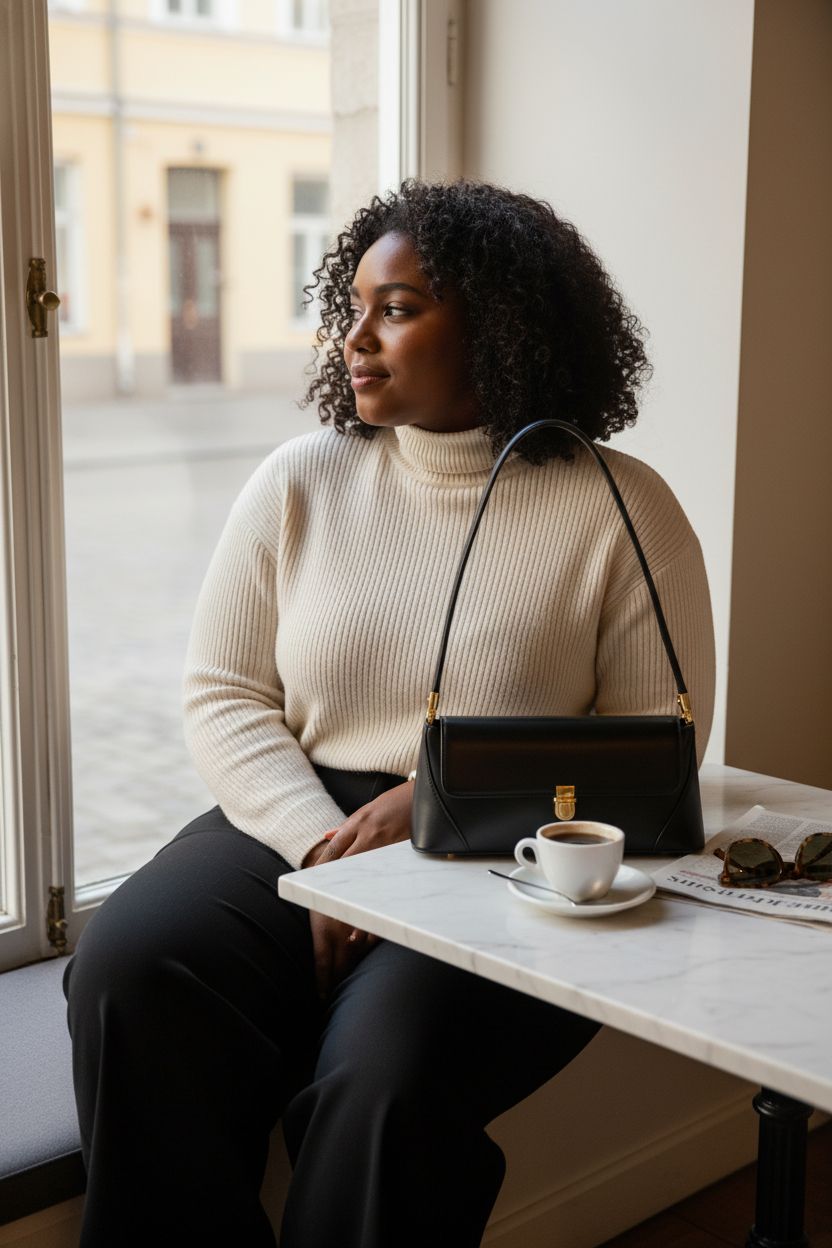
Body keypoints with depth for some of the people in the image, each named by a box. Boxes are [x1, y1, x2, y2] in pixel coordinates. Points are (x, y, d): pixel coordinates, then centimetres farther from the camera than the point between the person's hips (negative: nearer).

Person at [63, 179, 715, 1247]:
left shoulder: (619, 509, -2)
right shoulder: (300, 480, 8)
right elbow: (222, 694, 6)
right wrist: (322, 842, -12)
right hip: (297, 825, 4)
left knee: (385, 1068, -30)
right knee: (126, 975, -24)